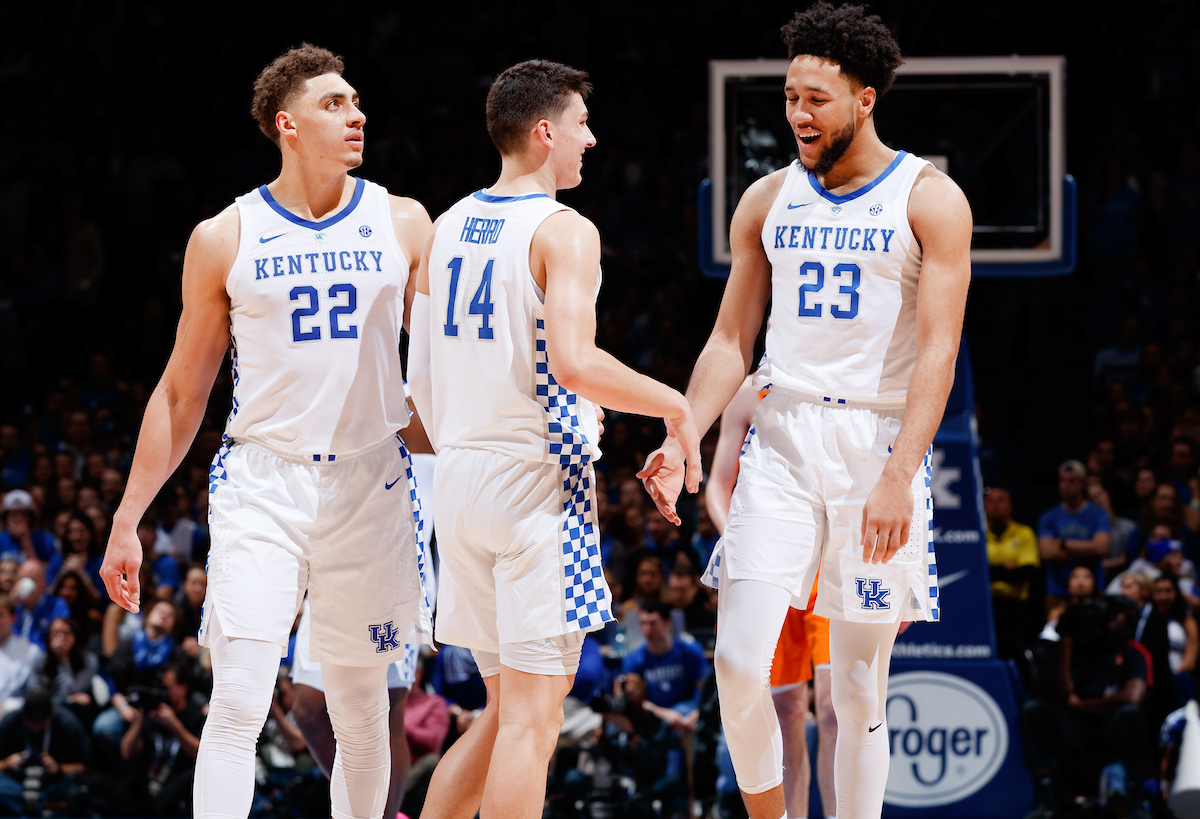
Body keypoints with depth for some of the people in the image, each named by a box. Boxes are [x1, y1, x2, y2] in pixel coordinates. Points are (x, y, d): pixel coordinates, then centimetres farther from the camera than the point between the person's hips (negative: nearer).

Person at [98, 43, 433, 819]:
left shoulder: (401, 224, 5)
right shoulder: (225, 239, 2)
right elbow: (182, 392, 8)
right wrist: (127, 520, 7)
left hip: (370, 486, 2)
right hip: (262, 486, -2)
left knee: (362, 713, 9)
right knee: (240, 701, -14)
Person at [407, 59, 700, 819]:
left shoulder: (448, 228, 12)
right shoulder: (563, 231, -11)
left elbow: (421, 374, 14)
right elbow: (574, 364, -23)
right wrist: (673, 404, -9)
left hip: (458, 476, 8)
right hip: (540, 474, -8)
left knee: (507, 709, 16)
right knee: (532, 717, -5)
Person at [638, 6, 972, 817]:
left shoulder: (928, 200, -3)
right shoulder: (768, 201, 10)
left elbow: (938, 353, -10)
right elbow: (731, 340, 13)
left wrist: (898, 477, -20)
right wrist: (682, 440, -3)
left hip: (879, 439, -3)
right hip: (780, 444, 3)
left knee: (860, 687, 1)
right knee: (740, 664, -11)